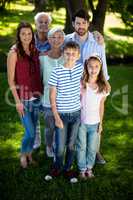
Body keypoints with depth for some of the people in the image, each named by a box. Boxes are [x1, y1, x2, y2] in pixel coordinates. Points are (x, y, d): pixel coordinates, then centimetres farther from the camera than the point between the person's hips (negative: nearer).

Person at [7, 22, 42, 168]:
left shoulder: (35, 50, 3)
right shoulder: (14, 52, -11)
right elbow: (11, 80, -10)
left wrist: (41, 91, 4)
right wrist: (17, 101, -12)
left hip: (36, 95, 5)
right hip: (23, 96, -5)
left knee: (33, 129, 14)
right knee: (30, 132, -4)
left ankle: (29, 155, 35)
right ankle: (23, 155, 23)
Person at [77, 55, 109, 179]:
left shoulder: (103, 86, -4)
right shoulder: (81, 84, -12)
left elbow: (101, 105, 4)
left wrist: (101, 123, 5)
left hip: (95, 123, 2)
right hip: (81, 122, -2)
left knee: (92, 148, 12)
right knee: (82, 147, 11)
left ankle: (89, 168, 33)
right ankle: (82, 169, 28)